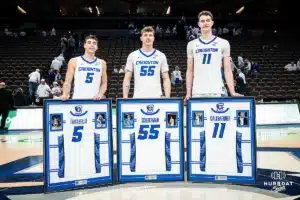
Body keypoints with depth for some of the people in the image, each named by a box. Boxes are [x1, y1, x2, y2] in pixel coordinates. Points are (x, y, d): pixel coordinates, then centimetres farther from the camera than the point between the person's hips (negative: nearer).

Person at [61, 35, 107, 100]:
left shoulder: (102, 63, 9)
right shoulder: (74, 61, 4)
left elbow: (104, 83, 11)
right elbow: (68, 82, 2)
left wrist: (100, 94, -7)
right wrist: (65, 94, -15)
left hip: (95, 100, 2)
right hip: (77, 100, -2)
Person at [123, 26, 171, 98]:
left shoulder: (161, 56, 7)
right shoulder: (132, 56, 5)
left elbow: (166, 79, 7)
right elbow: (127, 79, 5)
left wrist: (167, 98, -4)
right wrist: (125, 98, -5)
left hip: (156, 98, 1)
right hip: (138, 98, 0)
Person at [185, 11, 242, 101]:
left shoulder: (223, 43, 6)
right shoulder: (192, 44, 10)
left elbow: (227, 70, 4)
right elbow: (189, 71, 11)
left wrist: (232, 92, -6)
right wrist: (188, 93, 1)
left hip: (216, 92, -1)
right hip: (197, 92, 1)